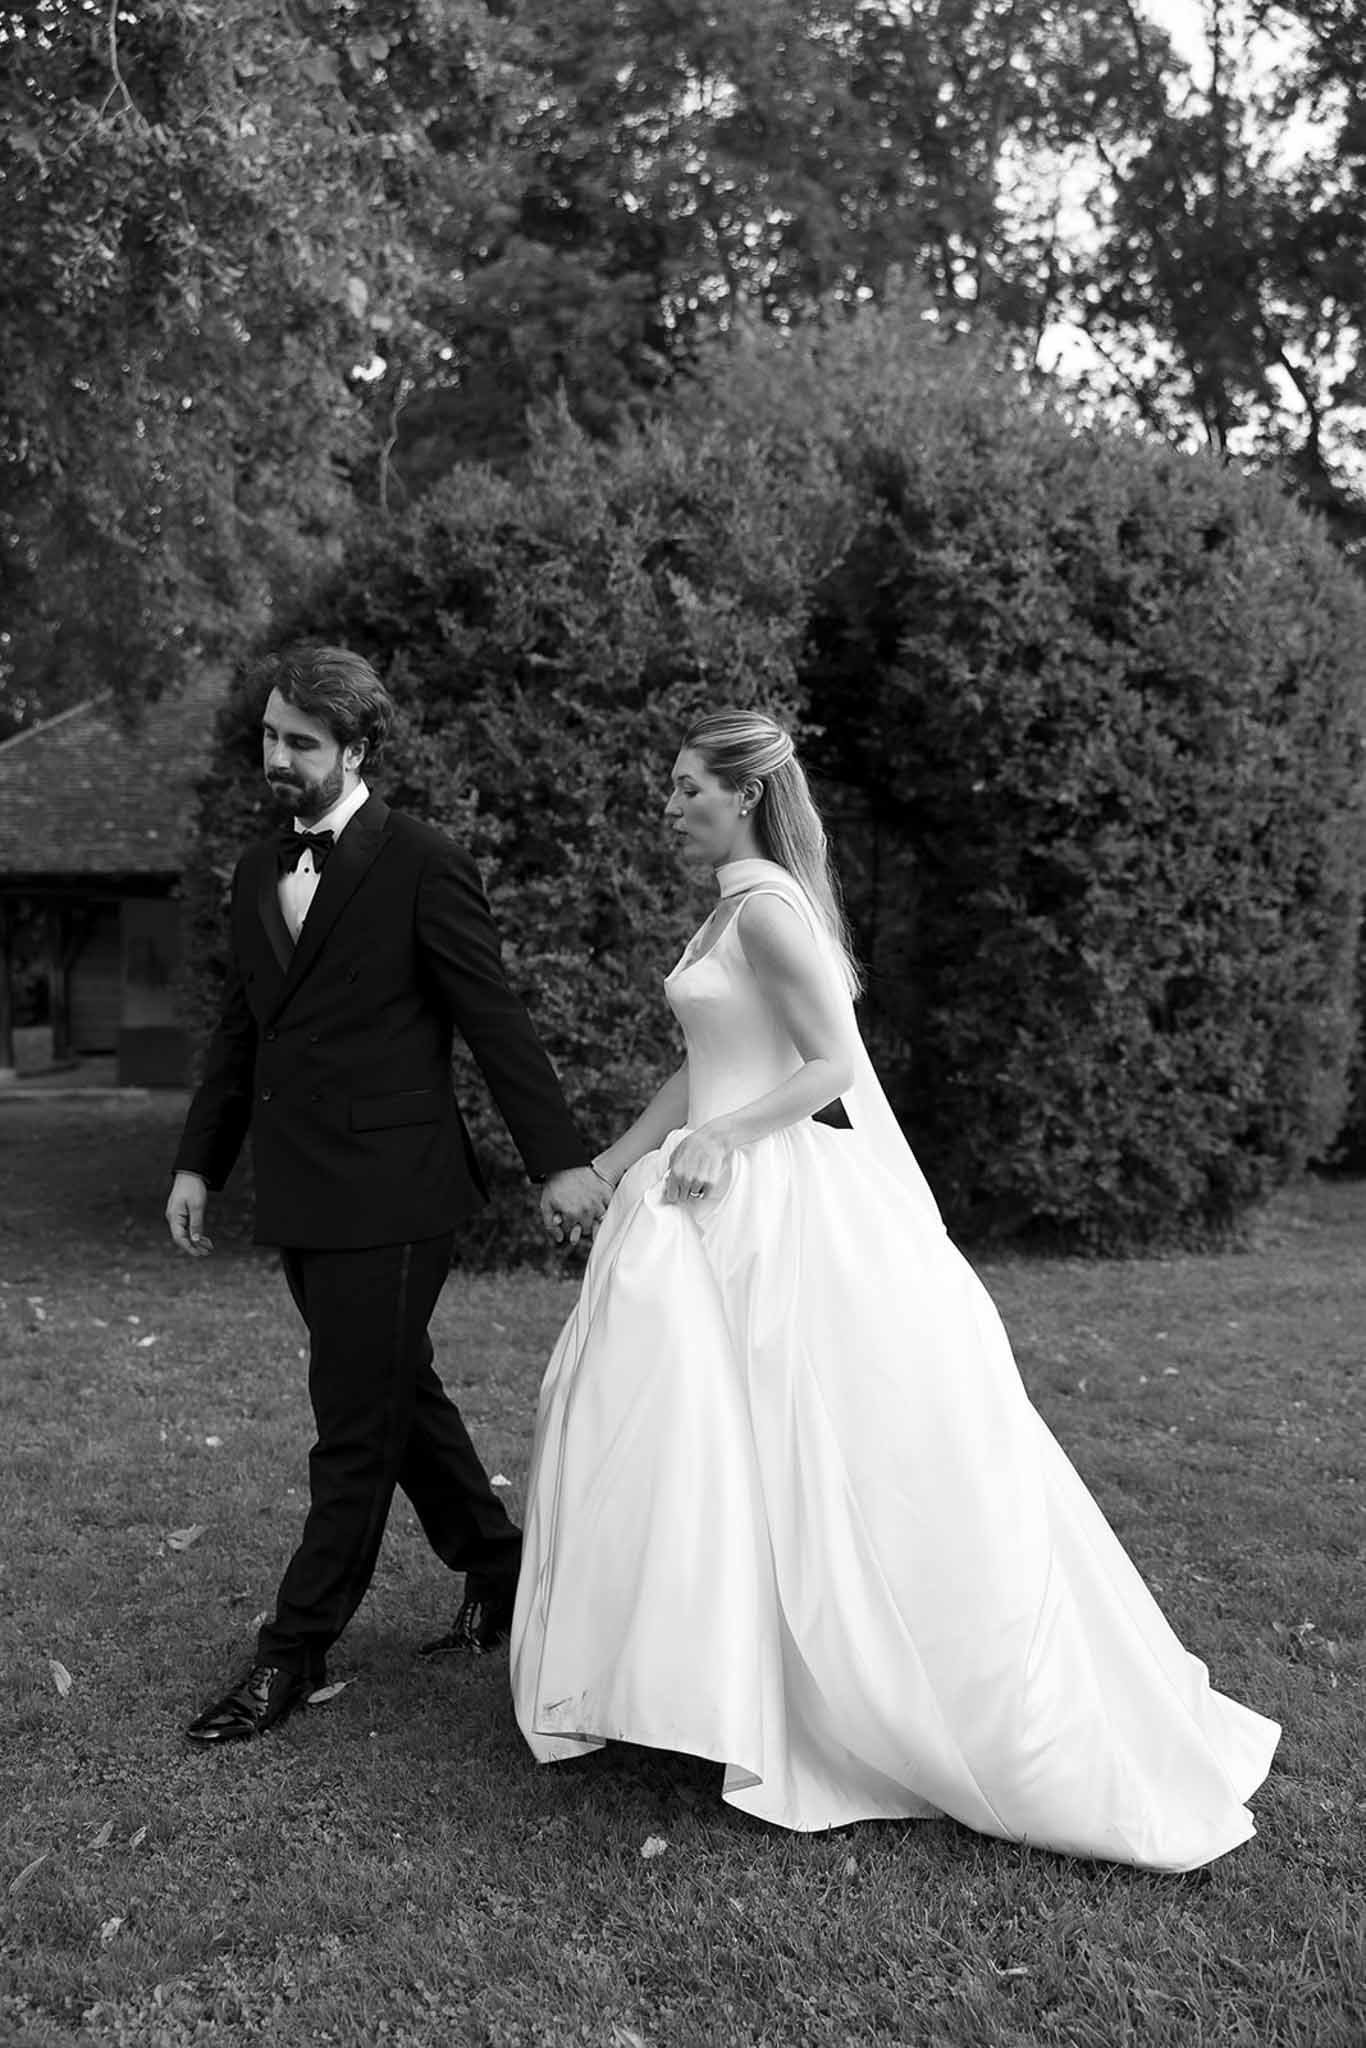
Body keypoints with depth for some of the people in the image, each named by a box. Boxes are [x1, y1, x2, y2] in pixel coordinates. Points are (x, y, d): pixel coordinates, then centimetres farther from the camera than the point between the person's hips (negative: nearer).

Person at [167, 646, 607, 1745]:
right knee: (400, 1398, 18)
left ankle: (295, 1652, 13)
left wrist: (560, 1159, -13)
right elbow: (240, 1029, 18)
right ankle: (499, 1574, 35)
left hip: (387, 1194, -8)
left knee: (358, 1428, 1)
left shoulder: (423, 864, -9)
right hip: (300, 1197, 8)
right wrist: (199, 1160, 15)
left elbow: (496, 1020, -10)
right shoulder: (258, 869, 13)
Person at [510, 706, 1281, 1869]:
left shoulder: (768, 906, -13)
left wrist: (722, 1137, -23)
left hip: (772, 1204, -10)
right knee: (688, 1426, 13)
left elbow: (837, 1064, -18)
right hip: (722, 1205, 10)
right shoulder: (737, 906, 15)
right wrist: (610, 1165, 19)